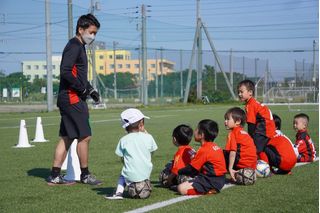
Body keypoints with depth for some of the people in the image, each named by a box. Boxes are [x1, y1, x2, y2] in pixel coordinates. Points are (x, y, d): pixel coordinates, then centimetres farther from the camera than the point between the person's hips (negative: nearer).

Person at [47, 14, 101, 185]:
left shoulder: (79, 47, 20)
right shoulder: (74, 46, -12)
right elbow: (65, 72, -23)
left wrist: (90, 89, 15)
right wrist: (83, 89, -15)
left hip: (73, 99, 10)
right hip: (72, 98, -10)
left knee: (67, 138, 10)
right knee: (84, 136, -5)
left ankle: (54, 176, 12)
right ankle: (85, 175, 6)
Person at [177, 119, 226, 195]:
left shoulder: (203, 150, -15)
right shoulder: (215, 146, 12)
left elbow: (191, 168, -8)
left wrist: (178, 172, 5)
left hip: (211, 182, -10)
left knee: (181, 188, -17)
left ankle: (209, 191, -13)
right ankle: (211, 189, 7)